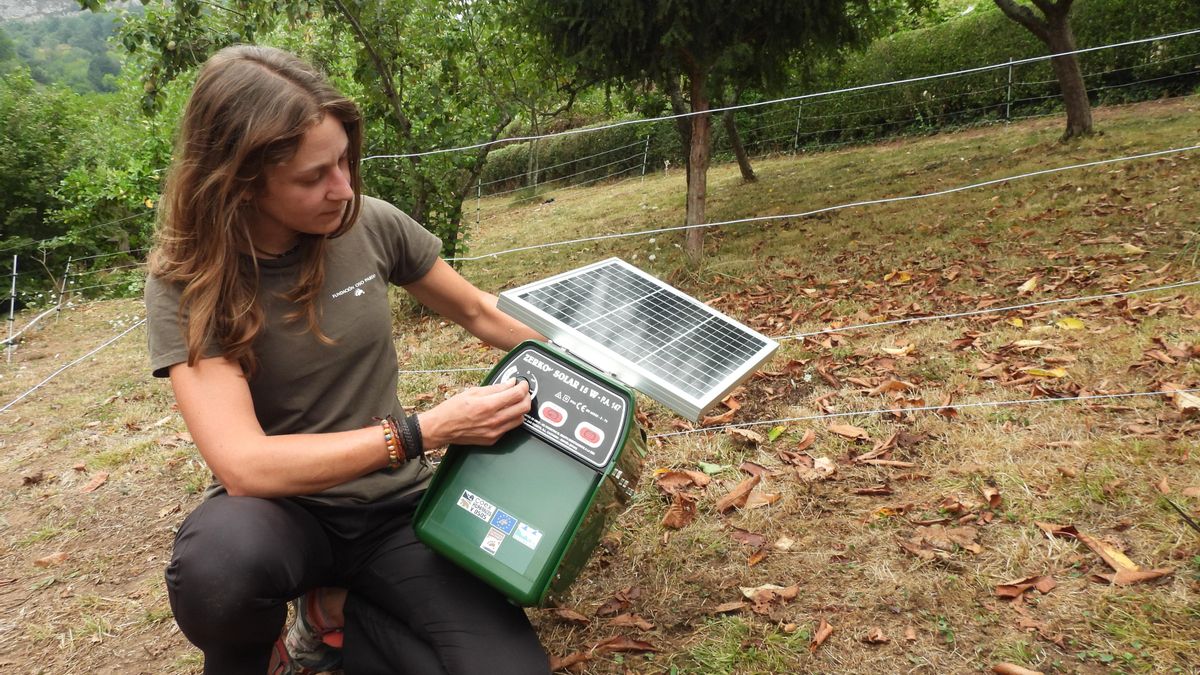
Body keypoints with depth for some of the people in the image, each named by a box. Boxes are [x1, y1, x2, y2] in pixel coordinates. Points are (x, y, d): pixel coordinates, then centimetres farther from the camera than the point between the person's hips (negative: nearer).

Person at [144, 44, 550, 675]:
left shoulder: (371, 226, -8)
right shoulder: (187, 284, -16)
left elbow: (479, 313, 9)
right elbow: (244, 465, -26)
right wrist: (428, 430, -27)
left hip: (393, 505, 3)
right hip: (280, 509, -2)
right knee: (220, 559, -38)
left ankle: (332, 614, 9)